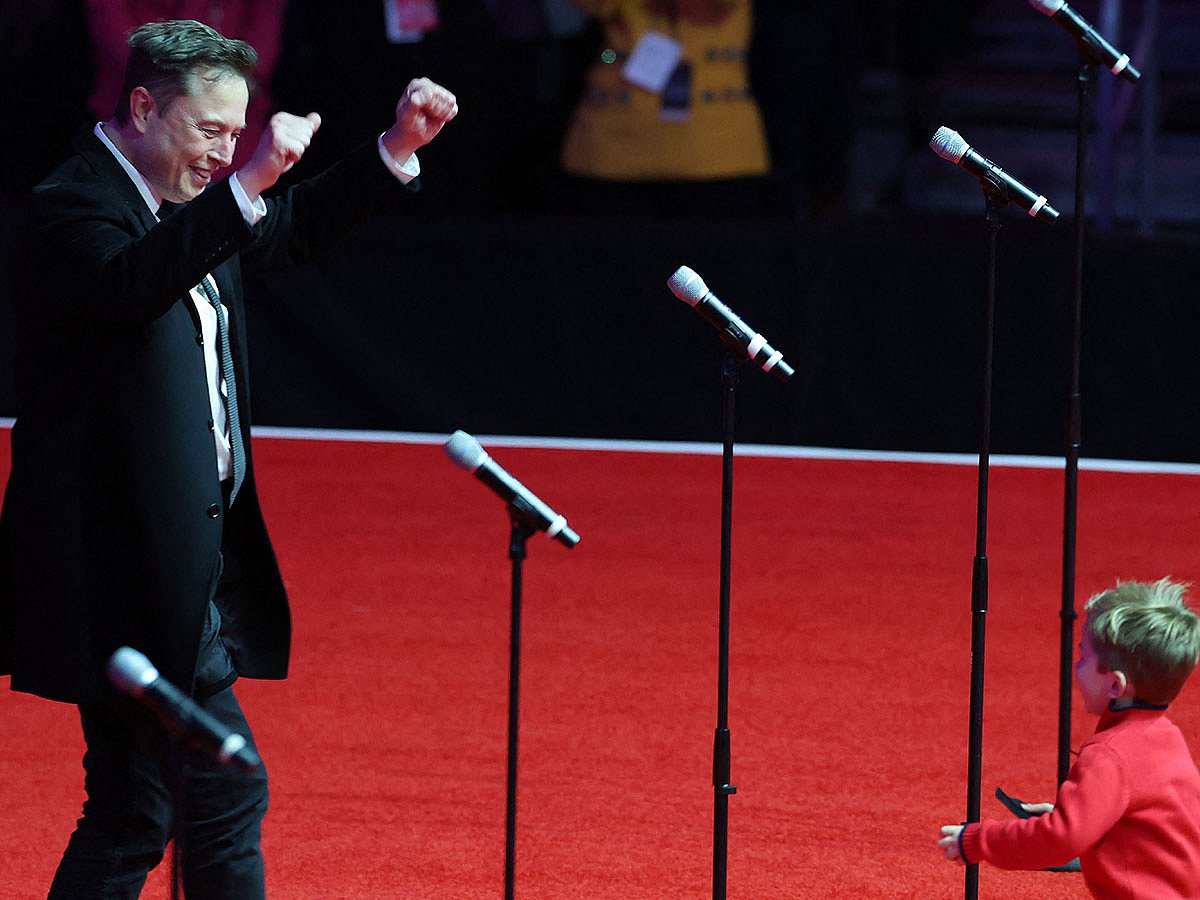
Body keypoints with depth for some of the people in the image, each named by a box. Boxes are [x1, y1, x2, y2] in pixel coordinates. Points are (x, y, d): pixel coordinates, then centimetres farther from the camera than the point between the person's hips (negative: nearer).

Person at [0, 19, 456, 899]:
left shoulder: (181, 209, 16)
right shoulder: (72, 211, -13)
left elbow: (296, 227, 29)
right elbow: (132, 282, -35)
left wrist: (397, 149, 16)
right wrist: (247, 186, -43)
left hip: (168, 576, 10)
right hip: (124, 575, -10)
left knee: (132, 822, 13)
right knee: (227, 788, -11)